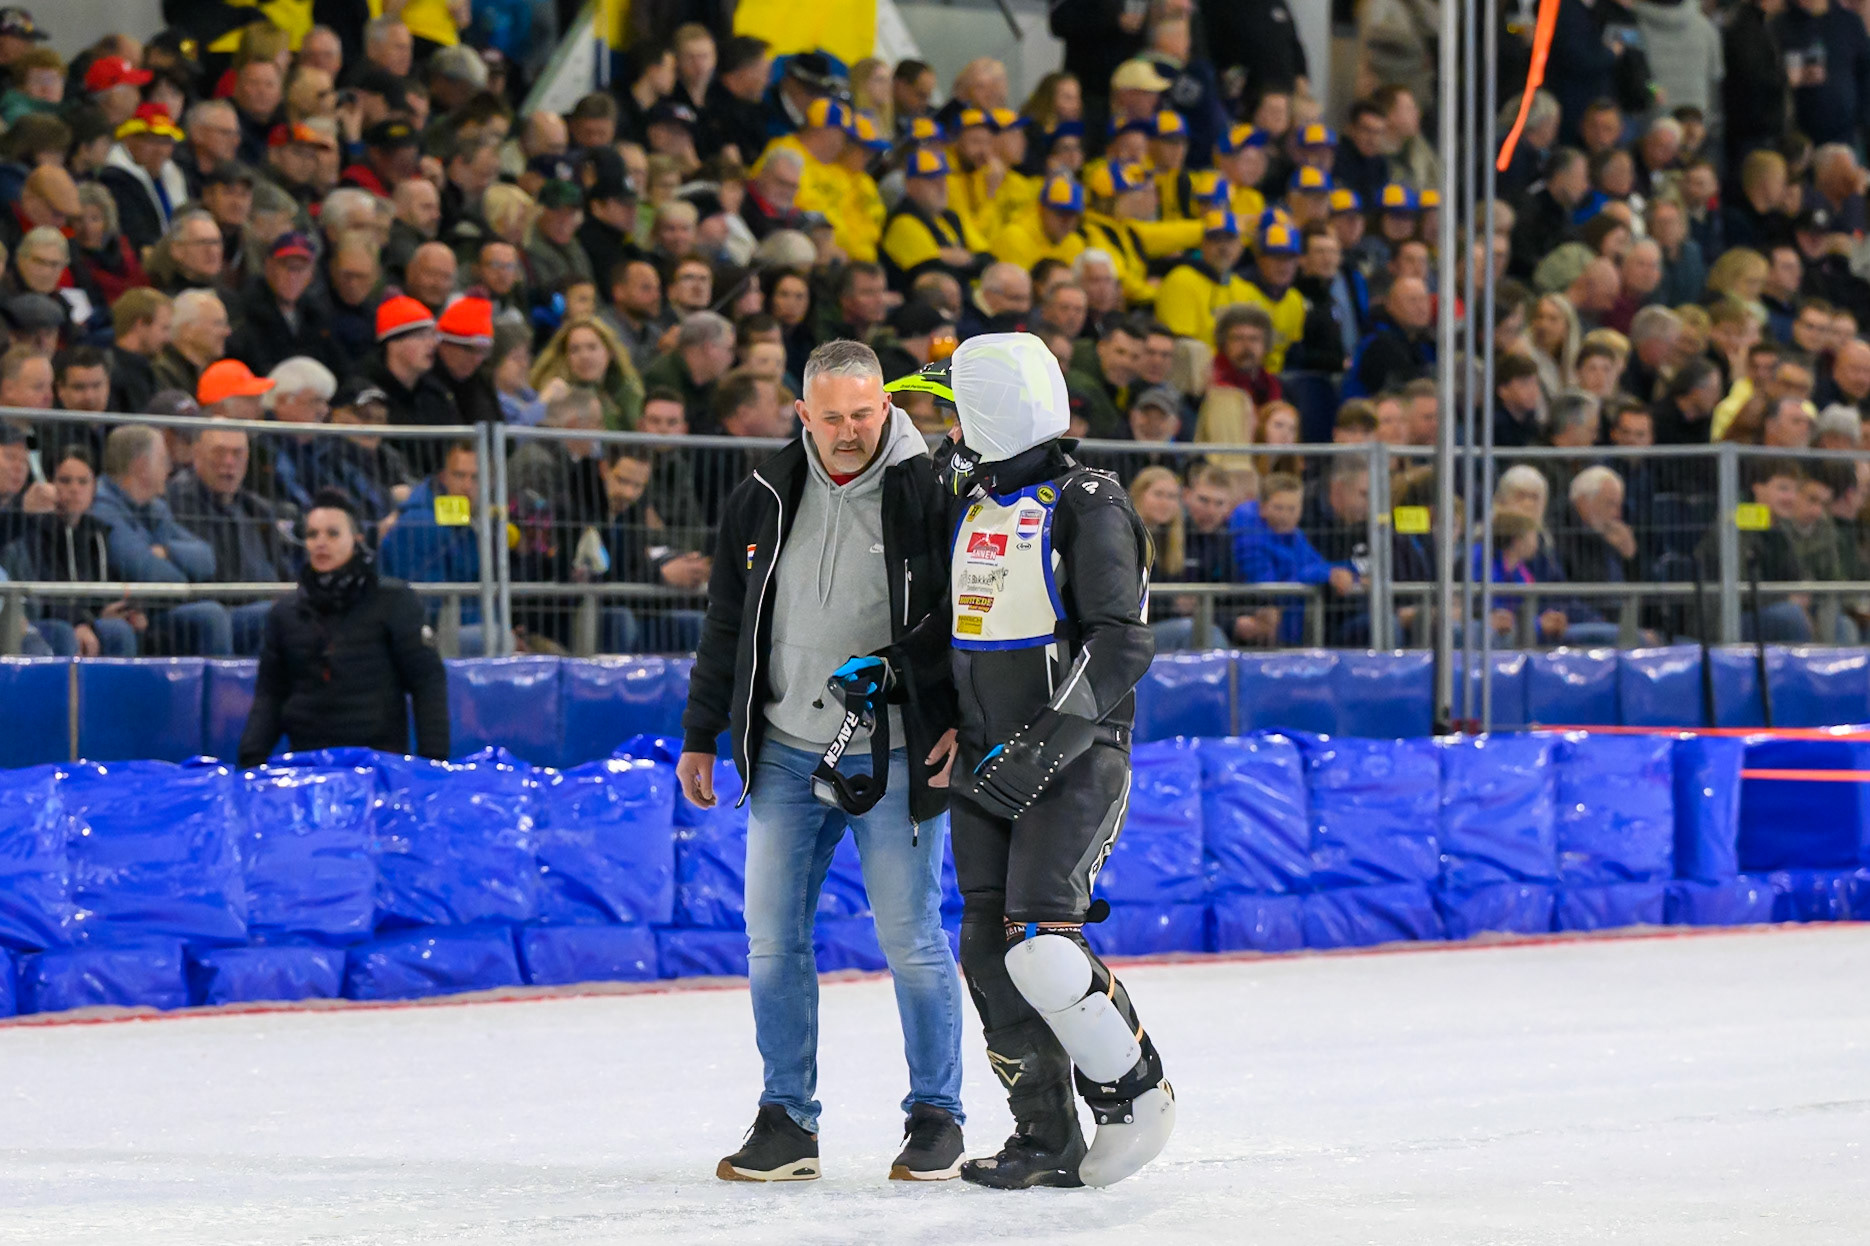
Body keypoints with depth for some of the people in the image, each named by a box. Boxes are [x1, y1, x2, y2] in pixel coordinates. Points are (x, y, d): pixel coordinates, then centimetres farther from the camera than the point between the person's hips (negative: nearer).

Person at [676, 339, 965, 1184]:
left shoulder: (928, 495, -8)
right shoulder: (764, 500, 5)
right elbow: (726, 626, 14)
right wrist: (699, 736, 15)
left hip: (895, 762, -4)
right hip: (786, 757, 4)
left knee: (912, 941, -1)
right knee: (773, 941, 4)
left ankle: (936, 1117, 11)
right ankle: (786, 1121, 14)